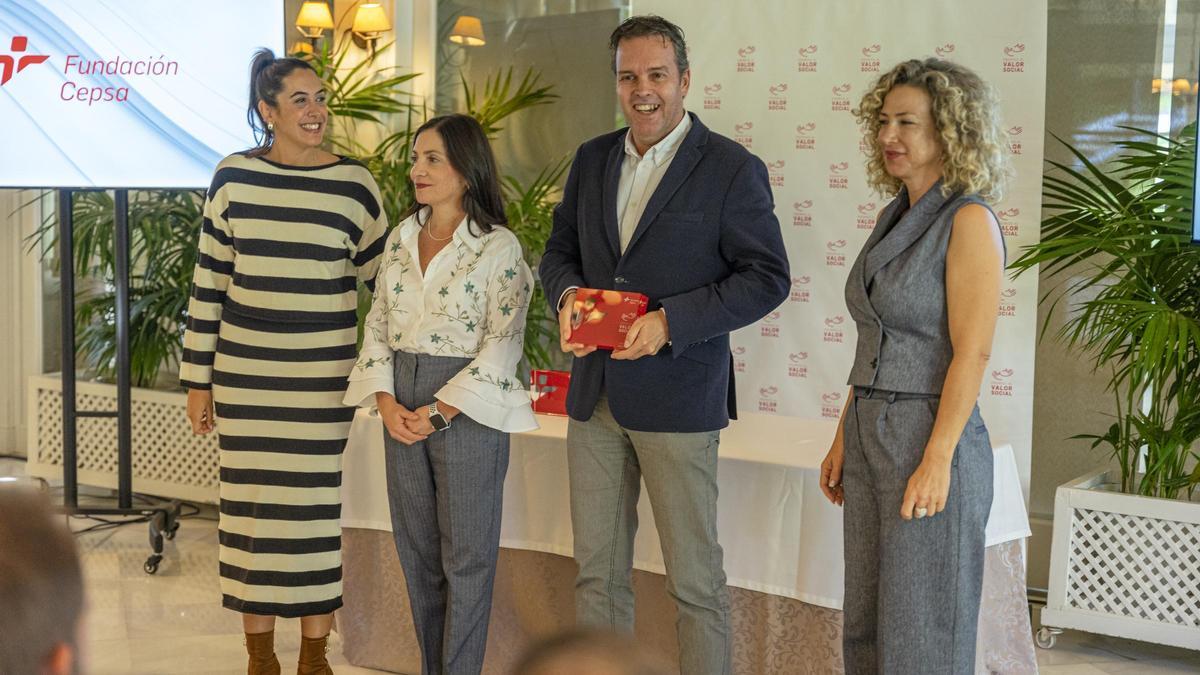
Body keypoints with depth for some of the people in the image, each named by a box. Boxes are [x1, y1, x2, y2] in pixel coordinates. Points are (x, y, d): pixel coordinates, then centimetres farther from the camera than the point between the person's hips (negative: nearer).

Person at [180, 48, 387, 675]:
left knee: (316, 506, 5)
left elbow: (384, 279, 10)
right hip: (244, 376, 1)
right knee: (251, 505, 6)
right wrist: (197, 379, 4)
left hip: (323, 379, 0)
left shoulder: (354, 183, 0)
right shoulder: (233, 177, 1)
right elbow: (209, 284, 5)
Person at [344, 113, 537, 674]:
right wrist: (386, 400, -5)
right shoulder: (401, 237, 9)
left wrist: (439, 412, -16)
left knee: (466, 554, 3)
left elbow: (502, 345, -13)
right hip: (402, 407, 6)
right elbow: (378, 324, 9)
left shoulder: (498, 247, -9)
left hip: (467, 406, -6)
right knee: (416, 548, 12)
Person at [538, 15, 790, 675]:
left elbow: (768, 277, -9)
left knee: (695, 579, 3)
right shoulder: (591, 159, 11)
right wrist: (567, 294, -5)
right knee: (597, 572, 13)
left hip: (677, 396, -5)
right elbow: (559, 249, 19)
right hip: (594, 394, 5)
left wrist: (670, 322, -19)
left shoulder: (733, 169, -6)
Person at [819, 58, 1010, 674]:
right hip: (871, 437, 8)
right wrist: (844, 438, 14)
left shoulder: (969, 221, -11)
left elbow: (971, 353, -17)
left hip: (929, 441, -8)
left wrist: (936, 461, -21)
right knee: (866, 623, 15)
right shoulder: (895, 217, 13)